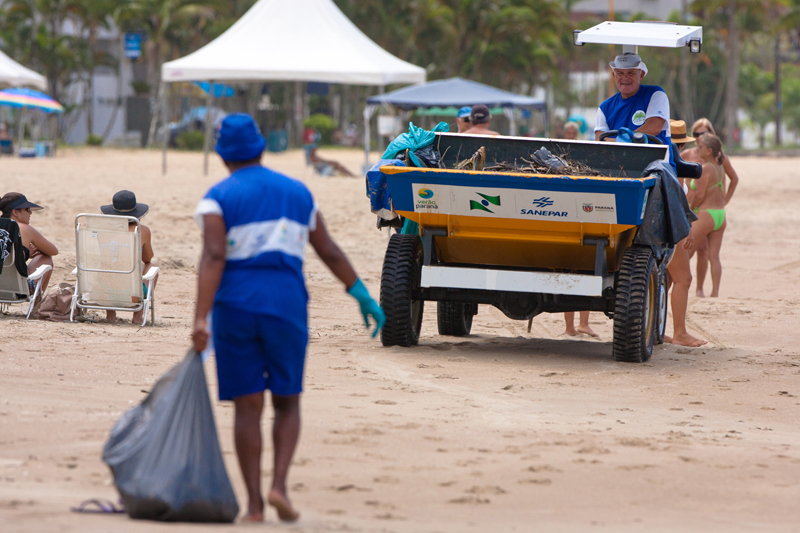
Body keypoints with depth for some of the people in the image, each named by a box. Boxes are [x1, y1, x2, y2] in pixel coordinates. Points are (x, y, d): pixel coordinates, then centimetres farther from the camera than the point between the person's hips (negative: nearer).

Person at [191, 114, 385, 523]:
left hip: (235, 306, -1)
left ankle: (254, 504, 1)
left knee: (248, 407, 4)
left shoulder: (218, 198, -2)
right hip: (286, 305, 2)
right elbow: (329, 251, 11)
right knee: (287, 402, 13)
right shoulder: (297, 193, 10)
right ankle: (279, 486, -7)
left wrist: (200, 319, -22)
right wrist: (362, 295, 19)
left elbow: (213, 258, -15)